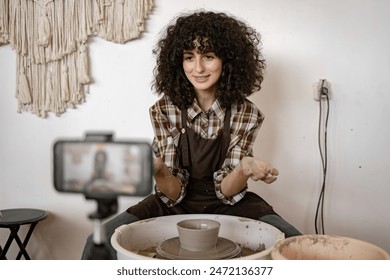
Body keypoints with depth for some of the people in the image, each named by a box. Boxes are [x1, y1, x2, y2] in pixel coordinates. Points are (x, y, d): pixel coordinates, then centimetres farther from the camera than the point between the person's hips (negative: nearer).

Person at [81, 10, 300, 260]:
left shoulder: (246, 114, -10)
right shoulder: (164, 110, -10)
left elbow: (226, 190, -11)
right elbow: (173, 193, -13)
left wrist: (245, 168, -34)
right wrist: (158, 171, -35)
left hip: (228, 205, 1)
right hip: (176, 204, 0)